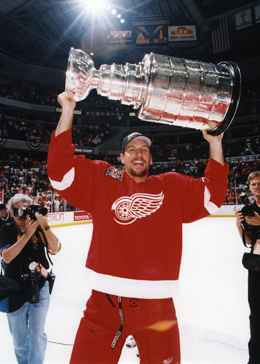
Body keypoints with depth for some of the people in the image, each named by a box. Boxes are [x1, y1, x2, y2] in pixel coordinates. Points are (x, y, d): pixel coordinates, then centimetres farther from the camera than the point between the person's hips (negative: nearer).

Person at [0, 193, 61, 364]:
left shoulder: (39, 226, -4)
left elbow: (55, 248, -14)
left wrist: (45, 226, -26)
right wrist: (28, 233, -27)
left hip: (39, 288, 0)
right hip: (15, 290, 0)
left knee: (37, 334, 6)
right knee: (19, 337, 17)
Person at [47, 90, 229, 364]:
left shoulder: (173, 186, 9)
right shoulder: (101, 179, 4)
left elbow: (212, 196, 7)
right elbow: (60, 171, -2)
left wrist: (215, 143, 2)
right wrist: (67, 112, -6)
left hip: (157, 303, 2)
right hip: (106, 300, -1)